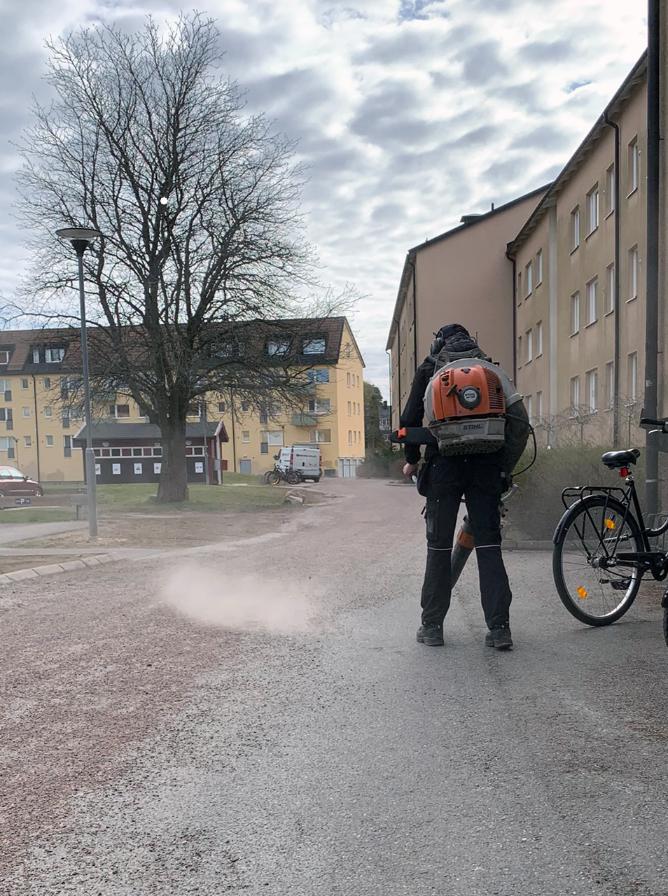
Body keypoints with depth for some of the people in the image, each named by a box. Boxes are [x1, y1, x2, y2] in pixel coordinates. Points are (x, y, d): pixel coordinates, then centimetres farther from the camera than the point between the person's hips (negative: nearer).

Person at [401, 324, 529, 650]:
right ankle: (499, 628, 5)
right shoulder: (490, 367, 17)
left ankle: (432, 626, 12)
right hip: (486, 464, 2)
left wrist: (412, 459, 20)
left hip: (444, 464, -2)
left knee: (439, 547, 7)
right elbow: (518, 420, 8)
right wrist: (505, 467, 13)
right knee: (489, 546, 7)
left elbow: (411, 419, 6)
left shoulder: (429, 368, 12)